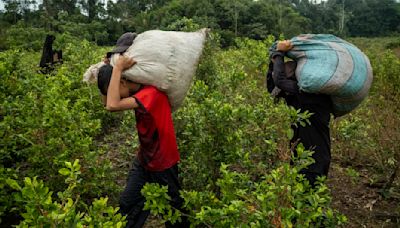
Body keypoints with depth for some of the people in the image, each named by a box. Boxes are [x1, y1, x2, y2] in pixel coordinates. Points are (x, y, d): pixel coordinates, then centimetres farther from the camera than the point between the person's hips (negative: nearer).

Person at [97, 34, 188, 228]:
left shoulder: (152, 92, -29)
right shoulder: (138, 91, -1)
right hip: (143, 161, 8)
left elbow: (112, 106, -40)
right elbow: (107, 103, 2)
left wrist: (118, 68, -31)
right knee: (127, 206, 12)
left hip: (163, 165, -8)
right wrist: (108, 66, -9)